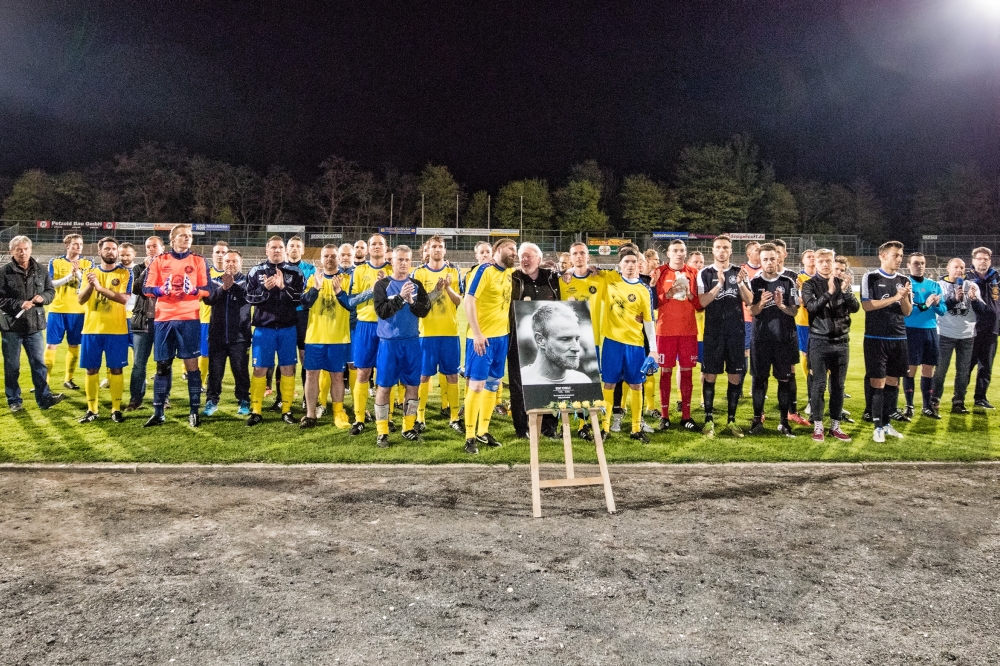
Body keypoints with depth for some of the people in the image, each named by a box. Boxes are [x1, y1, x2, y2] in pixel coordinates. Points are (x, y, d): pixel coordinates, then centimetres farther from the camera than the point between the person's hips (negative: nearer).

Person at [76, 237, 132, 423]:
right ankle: (92, 410, 14)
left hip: (117, 329, -3)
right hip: (92, 328, 3)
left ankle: (116, 409, 9)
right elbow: (81, 300, 0)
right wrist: (90, 285, -18)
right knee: (91, 369, 5)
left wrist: (100, 287, -22)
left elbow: (124, 298, -15)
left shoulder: (125, 273, -1)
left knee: (116, 369, 1)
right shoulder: (90, 273, 9)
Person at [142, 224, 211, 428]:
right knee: (162, 365, 6)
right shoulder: (159, 260, 8)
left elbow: (207, 289, 2)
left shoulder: (199, 261, 7)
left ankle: (194, 412, 5)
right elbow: (147, 289, 3)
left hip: (189, 319, -1)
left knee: (192, 364, -2)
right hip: (164, 319, 1)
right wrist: (163, 289, -16)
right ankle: (158, 413, 13)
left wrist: (192, 289, -17)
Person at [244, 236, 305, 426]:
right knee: (260, 369, 1)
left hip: (287, 328, 1)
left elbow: (300, 298, -6)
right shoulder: (255, 272, 3)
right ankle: (256, 411, 11)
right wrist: (265, 289, -18)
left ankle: (287, 410, 15)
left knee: (287, 368, 5)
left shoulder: (295, 272, 3)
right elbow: (249, 297, -2)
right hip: (263, 327, 0)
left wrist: (283, 287, -20)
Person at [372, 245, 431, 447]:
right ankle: (382, 432, 8)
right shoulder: (382, 285, -2)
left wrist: (411, 301, -18)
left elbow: (425, 311, -1)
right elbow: (382, 311, -13)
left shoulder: (417, 285, 7)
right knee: (384, 386, -1)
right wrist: (401, 297, -23)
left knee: (413, 385, 7)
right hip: (389, 342, -3)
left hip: (412, 342, 3)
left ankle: (408, 427, 21)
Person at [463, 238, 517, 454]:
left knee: (493, 384, 13)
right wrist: (476, 333, -21)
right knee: (476, 385, -4)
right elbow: (469, 300, -17)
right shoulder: (484, 270, -11)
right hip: (482, 337, -8)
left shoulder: (511, 273, 10)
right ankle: (470, 437, 2)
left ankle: (483, 431, 24)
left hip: (502, 336, 8)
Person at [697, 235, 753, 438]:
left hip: (736, 331, 2)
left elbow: (749, 300, 1)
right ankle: (709, 419, 7)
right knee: (710, 375, -1)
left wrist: (740, 283, -15)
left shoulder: (739, 272, 8)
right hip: (713, 331, -2)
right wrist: (719, 284, -22)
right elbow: (702, 302, -11)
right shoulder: (705, 273, 0)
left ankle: (731, 420, 15)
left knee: (735, 376, 5)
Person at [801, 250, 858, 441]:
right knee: (818, 385, 0)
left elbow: (855, 307, -4)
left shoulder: (843, 283, 6)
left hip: (841, 341, 3)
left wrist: (845, 290, -19)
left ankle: (835, 426, 17)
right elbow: (812, 306, -16)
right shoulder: (809, 284, -1)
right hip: (819, 341, -3)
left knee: (838, 386, 8)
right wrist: (829, 293, -28)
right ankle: (818, 426, 9)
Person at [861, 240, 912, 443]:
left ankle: (886, 423, 19)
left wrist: (905, 298, -11)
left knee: (893, 382, 9)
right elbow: (866, 305, -14)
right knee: (878, 382, -3)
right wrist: (894, 298, -16)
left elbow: (907, 311, 9)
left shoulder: (904, 281, 10)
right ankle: (878, 427, 3)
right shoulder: (870, 277, -4)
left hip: (899, 339, 5)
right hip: (876, 338, -5)